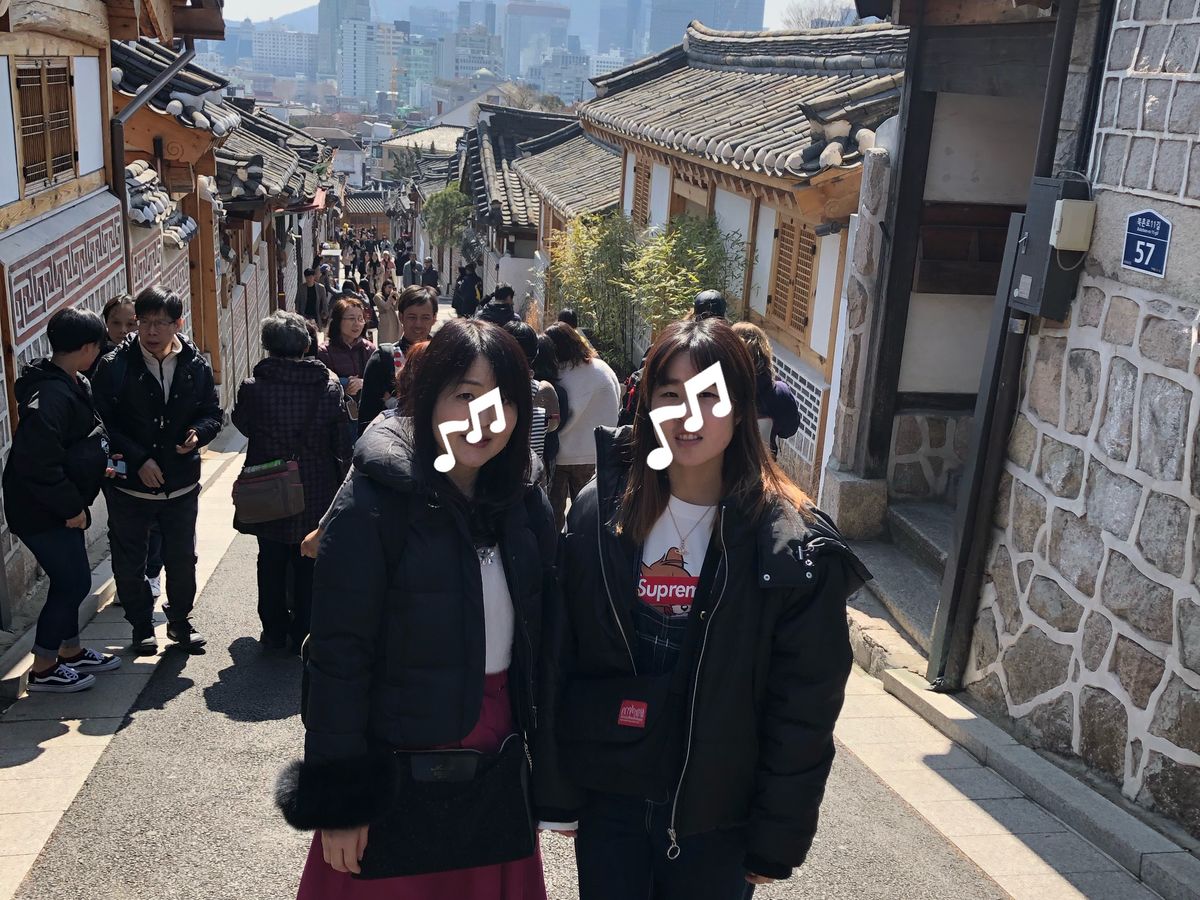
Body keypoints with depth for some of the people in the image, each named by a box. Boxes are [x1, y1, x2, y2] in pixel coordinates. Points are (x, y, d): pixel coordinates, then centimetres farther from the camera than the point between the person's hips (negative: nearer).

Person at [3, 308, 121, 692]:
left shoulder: (72, 384, 6)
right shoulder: (51, 397, -26)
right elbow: (38, 463, -29)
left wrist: (98, 464, 10)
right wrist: (72, 506, -21)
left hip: (60, 505, 10)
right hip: (41, 511, -10)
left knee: (69, 579, 18)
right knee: (74, 582, -1)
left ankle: (70, 652, 34)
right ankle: (43, 669, 13)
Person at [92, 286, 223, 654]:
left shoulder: (196, 366, -3)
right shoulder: (115, 366, -11)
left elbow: (213, 413, 7)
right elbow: (103, 424, -9)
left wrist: (198, 433, -15)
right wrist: (138, 459, -18)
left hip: (182, 484, 2)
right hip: (130, 486, -2)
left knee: (182, 559, 15)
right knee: (129, 563, 11)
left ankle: (180, 621, 36)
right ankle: (141, 627, 31)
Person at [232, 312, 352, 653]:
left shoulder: (252, 387, -13)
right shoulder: (329, 388, -9)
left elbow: (241, 423, 7)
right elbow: (342, 447, -4)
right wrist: (341, 487, 6)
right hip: (315, 496, 0)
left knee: (271, 564, 15)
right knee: (308, 567, 12)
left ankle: (274, 631, 25)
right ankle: (303, 634, 19)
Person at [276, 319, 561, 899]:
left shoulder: (524, 502, 1)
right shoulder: (373, 504, -17)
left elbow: (541, 635, 7)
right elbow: (337, 657, -17)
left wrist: (544, 763, 8)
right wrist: (338, 802, -15)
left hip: (500, 767, 5)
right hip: (400, 774, -5)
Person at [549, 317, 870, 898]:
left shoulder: (791, 545, -13)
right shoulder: (601, 512, -5)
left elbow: (803, 709, -9)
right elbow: (560, 660, -1)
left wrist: (776, 842, -7)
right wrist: (559, 787, 0)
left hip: (717, 820, -2)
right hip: (608, 802, 2)